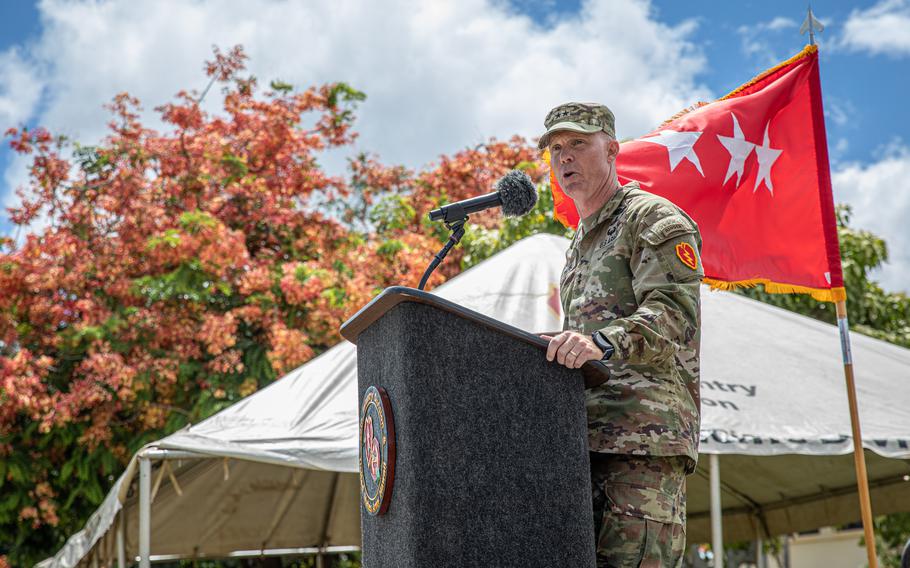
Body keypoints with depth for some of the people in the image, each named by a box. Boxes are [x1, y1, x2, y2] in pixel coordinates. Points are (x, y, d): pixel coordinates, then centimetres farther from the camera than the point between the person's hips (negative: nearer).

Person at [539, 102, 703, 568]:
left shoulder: (656, 220, 2)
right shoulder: (578, 246, 29)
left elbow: (675, 310, -16)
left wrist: (603, 343, -31)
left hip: (645, 433, -8)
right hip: (585, 435, 8)